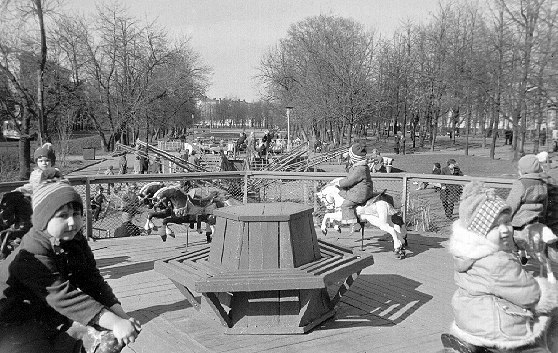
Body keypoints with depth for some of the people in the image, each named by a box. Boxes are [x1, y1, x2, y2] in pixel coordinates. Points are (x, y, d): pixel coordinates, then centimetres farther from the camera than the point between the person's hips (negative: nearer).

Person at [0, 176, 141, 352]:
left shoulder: (76, 242, -2)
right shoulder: (32, 257, -27)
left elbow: (93, 282, -5)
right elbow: (65, 298, -35)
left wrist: (122, 317, -18)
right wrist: (115, 323, -41)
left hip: (57, 318, 8)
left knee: (110, 338, -3)